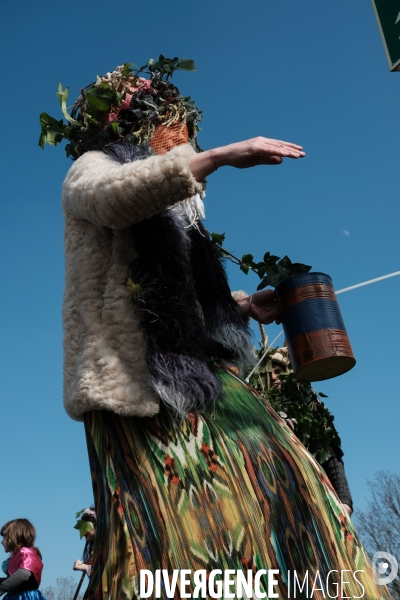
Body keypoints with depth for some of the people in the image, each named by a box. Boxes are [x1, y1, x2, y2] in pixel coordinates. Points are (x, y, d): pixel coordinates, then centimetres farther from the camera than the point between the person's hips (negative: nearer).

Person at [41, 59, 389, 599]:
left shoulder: (170, 210, 32)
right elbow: (109, 198, -18)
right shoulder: (93, 165, 10)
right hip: (138, 377, -7)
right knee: (167, 519, -17)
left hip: (194, 370, 8)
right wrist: (219, 157, -22)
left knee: (264, 472, -6)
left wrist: (247, 308, 19)